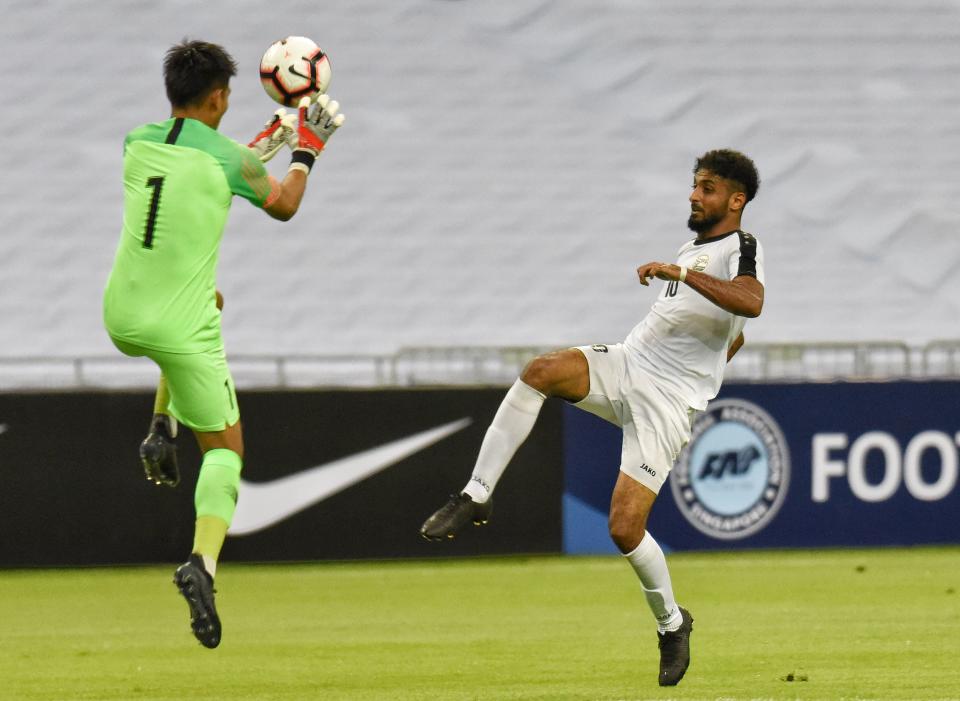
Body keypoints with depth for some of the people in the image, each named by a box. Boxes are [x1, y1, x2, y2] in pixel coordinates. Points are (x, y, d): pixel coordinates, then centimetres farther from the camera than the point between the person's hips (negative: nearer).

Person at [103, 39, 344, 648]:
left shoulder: (137, 143, 2)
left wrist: (266, 143, 30)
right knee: (225, 449, 9)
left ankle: (163, 429, 24)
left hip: (122, 318, 5)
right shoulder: (225, 158, -11)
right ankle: (203, 563, -16)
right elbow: (284, 206, 8)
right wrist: (308, 147, 23)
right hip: (182, 331, -5)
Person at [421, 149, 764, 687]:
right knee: (541, 371, -24)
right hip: (627, 365, 7)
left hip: (669, 403, -7)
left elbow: (751, 303, -32)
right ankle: (477, 496, -23)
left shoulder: (742, 249, -7)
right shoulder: (693, 247, 19)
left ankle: (672, 623, 14)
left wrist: (683, 273, -37)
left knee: (625, 528, -13)